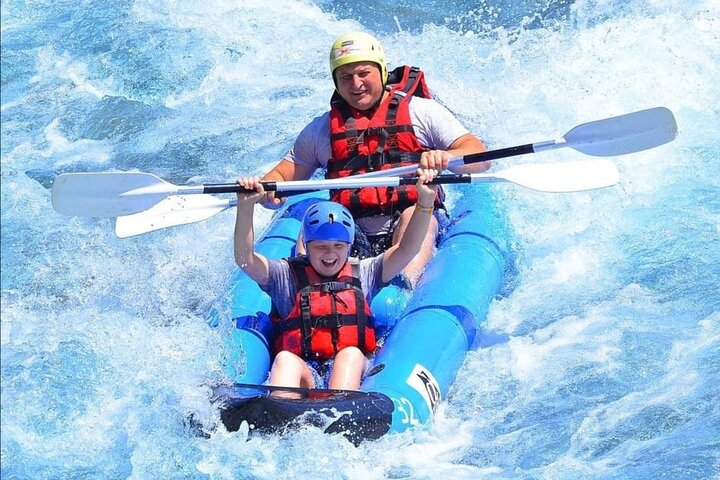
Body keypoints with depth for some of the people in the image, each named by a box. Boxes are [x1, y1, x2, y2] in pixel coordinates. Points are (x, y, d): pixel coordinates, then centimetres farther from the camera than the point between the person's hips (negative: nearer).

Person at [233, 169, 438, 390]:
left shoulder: (362, 273, 22)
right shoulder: (287, 275, 17)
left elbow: (407, 249, 11)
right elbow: (244, 259, 1)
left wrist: (425, 202, -4)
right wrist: (245, 207, -14)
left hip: (353, 371, 1)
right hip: (303, 372, -1)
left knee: (351, 354, -32)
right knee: (285, 359, -33)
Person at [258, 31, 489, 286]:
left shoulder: (421, 111, 7)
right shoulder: (321, 129, 17)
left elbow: (480, 157, -2)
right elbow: (282, 175, 16)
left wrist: (446, 158, -26)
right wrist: (268, 191, -9)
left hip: (417, 226, -2)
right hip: (350, 239, 2)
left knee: (415, 215, -33)